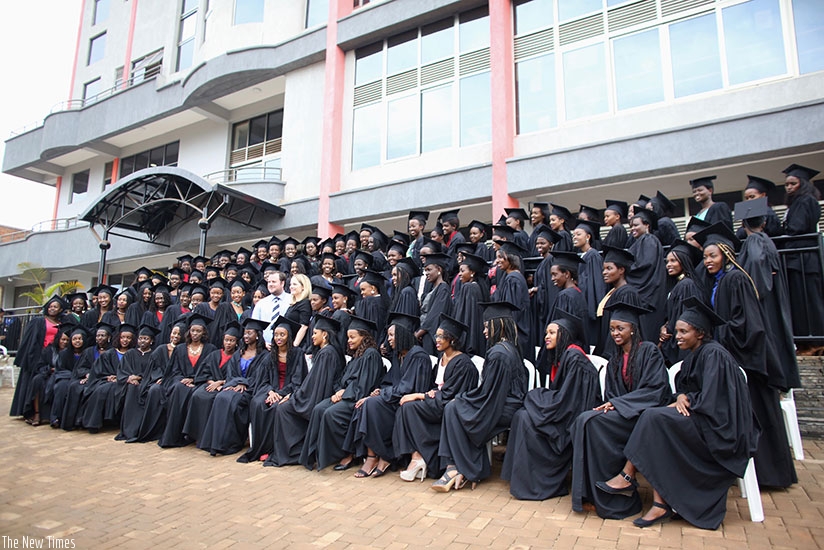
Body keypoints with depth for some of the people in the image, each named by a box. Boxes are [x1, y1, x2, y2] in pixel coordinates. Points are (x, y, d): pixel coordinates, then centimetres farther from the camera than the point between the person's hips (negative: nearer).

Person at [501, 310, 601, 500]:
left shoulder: (574, 357, -18)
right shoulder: (561, 355, 12)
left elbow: (567, 399, -22)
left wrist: (535, 396, -10)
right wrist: (537, 397, -1)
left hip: (575, 418, -9)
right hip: (566, 412, 9)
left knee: (527, 419, -20)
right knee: (521, 415, -5)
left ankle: (546, 483, -8)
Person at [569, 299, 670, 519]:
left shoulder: (649, 351, -4)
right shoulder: (615, 358, 16)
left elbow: (655, 390, -13)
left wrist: (618, 403, -17)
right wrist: (609, 404, -10)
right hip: (620, 412, 6)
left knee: (595, 421, -30)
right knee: (583, 420, -24)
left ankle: (615, 498, -17)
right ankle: (594, 492, -21)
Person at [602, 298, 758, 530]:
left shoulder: (713, 354, -14)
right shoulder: (694, 356, 14)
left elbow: (710, 399, -21)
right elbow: (685, 390, 13)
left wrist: (685, 401, -10)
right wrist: (681, 397, -8)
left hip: (718, 429, -9)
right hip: (702, 423, 9)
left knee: (654, 417, -24)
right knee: (657, 437, -14)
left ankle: (627, 476, -16)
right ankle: (661, 504, -16)